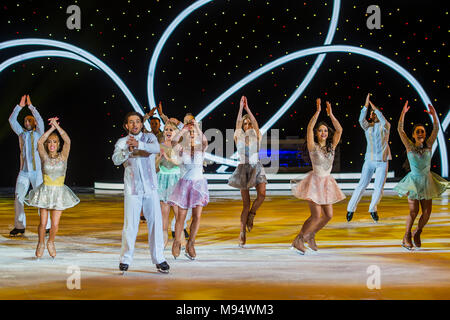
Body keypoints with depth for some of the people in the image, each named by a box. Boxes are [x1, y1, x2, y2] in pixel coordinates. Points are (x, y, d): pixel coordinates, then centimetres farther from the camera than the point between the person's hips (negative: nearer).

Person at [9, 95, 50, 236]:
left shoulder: (38, 133, 4)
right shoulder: (21, 133, 13)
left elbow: (40, 120, -12)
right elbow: (12, 120, 6)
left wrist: (30, 105, -10)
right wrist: (20, 106, -2)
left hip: (37, 171, -4)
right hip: (23, 171, 4)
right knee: (18, 198, -1)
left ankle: (46, 226, -5)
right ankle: (20, 226, 6)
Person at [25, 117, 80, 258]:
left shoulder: (63, 156, 0)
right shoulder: (44, 157, 0)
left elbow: (67, 141, -16)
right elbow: (39, 142, -17)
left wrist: (57, 126, -16)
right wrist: (51, 128, -15)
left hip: (59, 192, 0)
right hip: (45, 191, 0)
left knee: (55, 224, -1)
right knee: (43, 223, 1)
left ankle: (51, 242, 29)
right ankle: (41, 243, 29)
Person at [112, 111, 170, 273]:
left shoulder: (149, 137, 9)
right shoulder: (122, 142, 9)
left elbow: (156, 148, -13)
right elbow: (116, 159, -8)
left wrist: (138, 144, -27)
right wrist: (128, 150, -26)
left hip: (150, 187, 1)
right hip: (132, 188, -1)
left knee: (155, 223, 0)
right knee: (130, 225, -3)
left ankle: (159, 259, 7)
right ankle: (125, 260, 8)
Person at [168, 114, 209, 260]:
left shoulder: (201, 148, 1)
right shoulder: (182, 147, -1)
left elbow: (205, 141, -22)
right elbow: (173, 142, -23)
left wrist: (197, 127, -31)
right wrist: (184, 129, -31)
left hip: (199, 183, 1)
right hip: (184, 183, -1)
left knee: (197, 216, -4)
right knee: (181, 217, -1)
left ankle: (190, 245, 11)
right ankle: (177, 243, 20)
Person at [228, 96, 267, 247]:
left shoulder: (257, 137, 5)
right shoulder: (239, 138, 4)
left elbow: (255, 123, -9)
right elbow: (237, 124, -10)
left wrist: (247, 108, -13)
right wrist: (240, 108, -15)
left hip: (257, 168, 1)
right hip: (243, 169, -1)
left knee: (262, 194, -25)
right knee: (246, 203, -1)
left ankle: (251, 214, 4)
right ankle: (242, 233, 7)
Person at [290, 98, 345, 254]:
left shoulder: (331, 146, 4)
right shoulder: (312, 146, -7)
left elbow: (339, 130, -6)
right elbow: (309, 128, -20)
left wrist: (330, 114, -13)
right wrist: (318, 111, -23)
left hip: (327, 182, 6)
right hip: (315, 181, -6)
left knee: (328, 215, 6)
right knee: (316, 216, -11)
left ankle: (310, 235, 26)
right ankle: (298, 240, 4)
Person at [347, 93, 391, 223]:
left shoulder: (385, 126, -1)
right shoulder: (367, 126, 4)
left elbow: (384, 121, -25)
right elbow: (361, 120, -18)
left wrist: (374, 107, -28)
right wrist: (366, 105, -28)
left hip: (382, 162, -1)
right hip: (369, 160, 1)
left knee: (378, 188, -1)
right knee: (362, 185, -2)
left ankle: (373, 209, 19)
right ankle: (351, 209, 5)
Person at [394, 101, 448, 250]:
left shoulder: (428, 145, 1)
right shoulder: (409, 146, -4)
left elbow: (436, 129, -8)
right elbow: (400, 129, -13)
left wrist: (434, 114, -21)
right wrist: (403, 113, -21)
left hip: (427, 181, 3)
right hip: (414, 180, -3)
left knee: (427, 212, 3)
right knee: (414, 211, -5)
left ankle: (417, 233, 27)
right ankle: (407, 237, 13)